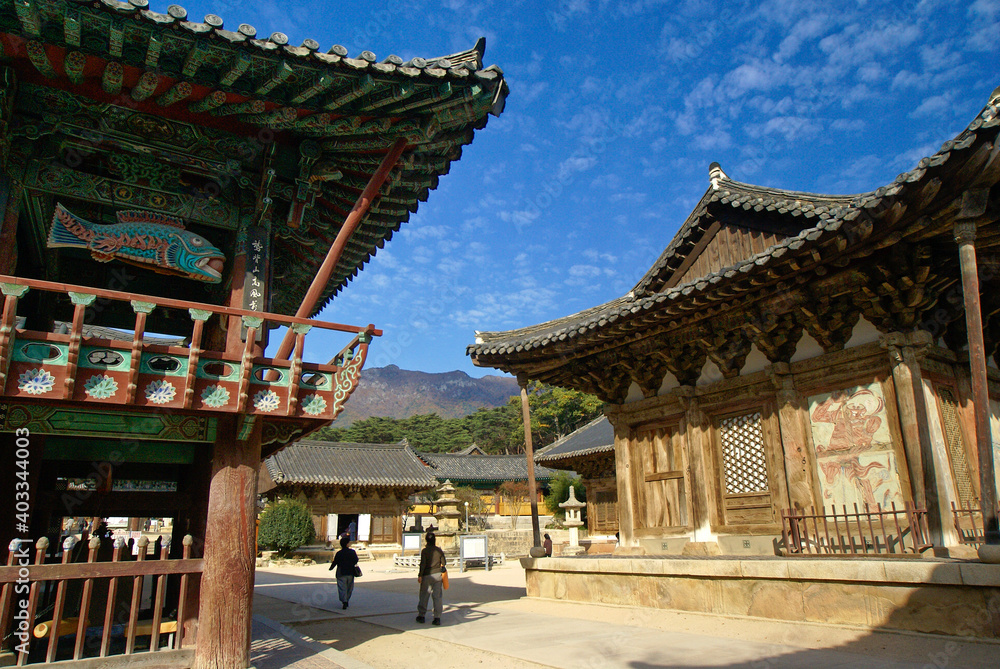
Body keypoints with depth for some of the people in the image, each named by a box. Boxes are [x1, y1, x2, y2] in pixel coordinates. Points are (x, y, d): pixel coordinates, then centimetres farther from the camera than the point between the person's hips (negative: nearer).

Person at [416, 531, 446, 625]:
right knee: (437, 596, 4)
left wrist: (420, 575, -8)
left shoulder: (425, 551, -8)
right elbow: (444, 563, 7)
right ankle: (437, 618, 1)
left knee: (424, 596, 10)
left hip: (427, 575, -3)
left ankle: (421, 616, 20)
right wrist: (443, 571, 26)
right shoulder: (439, 550, 3)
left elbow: (423, 564, -13)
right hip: (438, 574, 3)